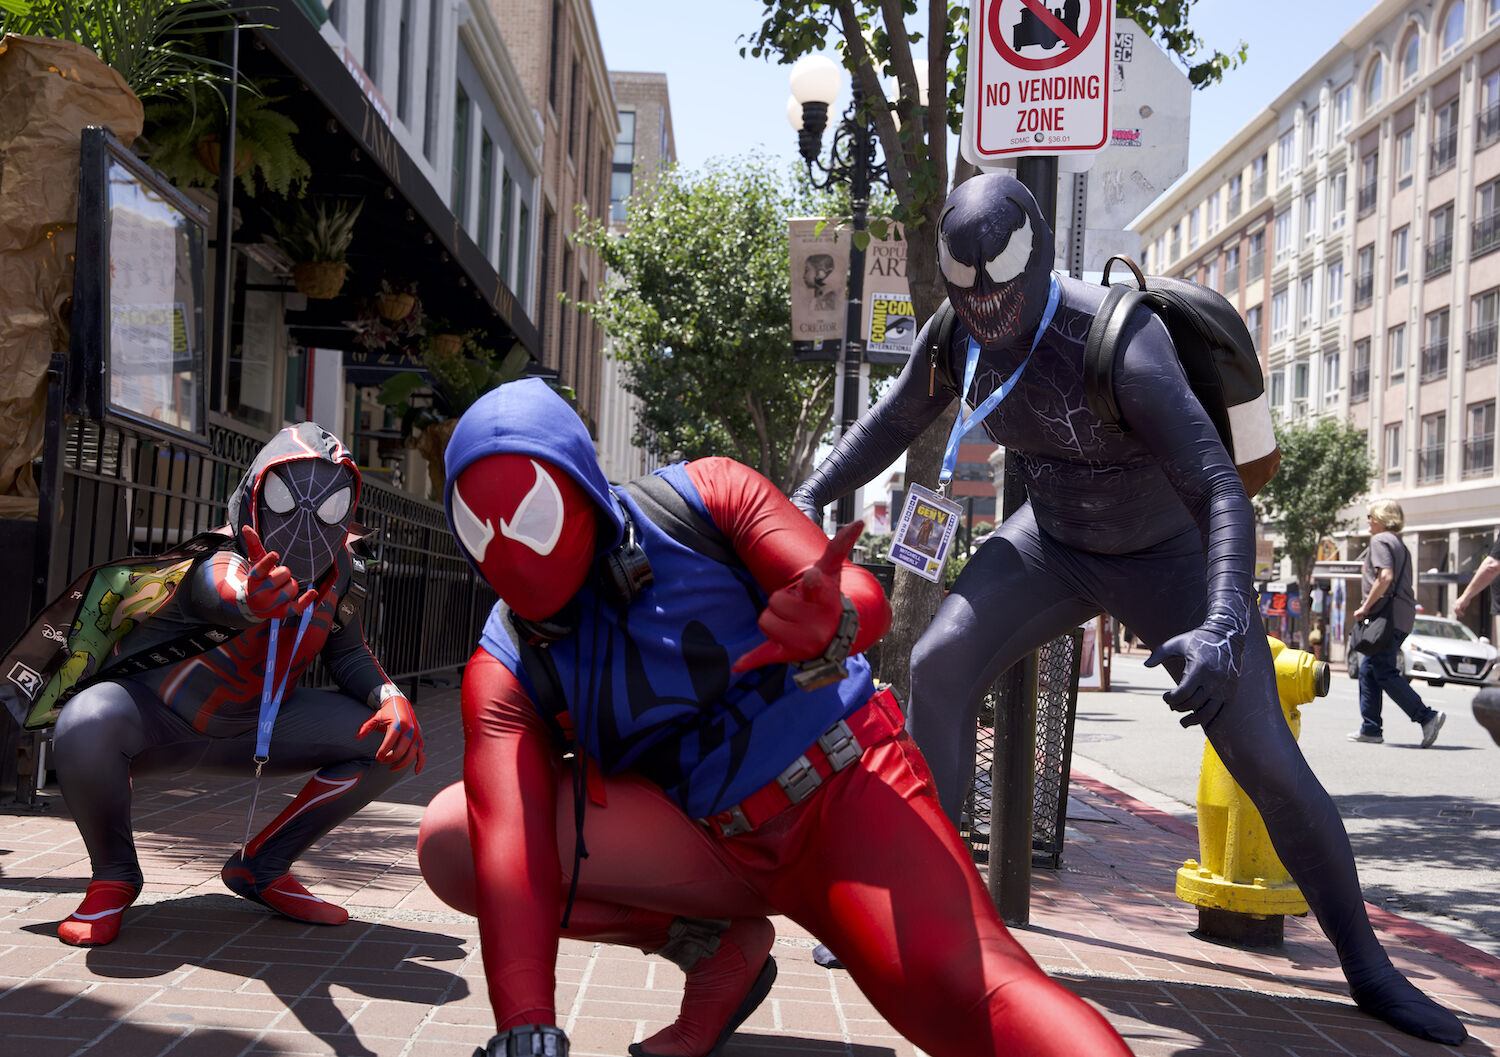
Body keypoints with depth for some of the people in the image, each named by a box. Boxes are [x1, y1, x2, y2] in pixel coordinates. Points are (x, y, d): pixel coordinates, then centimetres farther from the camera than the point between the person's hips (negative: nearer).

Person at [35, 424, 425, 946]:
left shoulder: (336, 567, -9)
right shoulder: (218, 563, -30)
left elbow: (347, 653, 4)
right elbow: (223, 593, -55)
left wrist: (390, 696, -19)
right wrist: (251, 598, -82)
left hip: (248, 727, 6)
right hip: (155, 720, -6)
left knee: (390, 741, -11)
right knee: (88, 726, -41)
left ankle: (261, 866, 5)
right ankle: (114, 877, -9)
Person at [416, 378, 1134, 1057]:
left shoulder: (701, 499, -9)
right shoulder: (504, 673, -5)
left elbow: (863, 597, -18)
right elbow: (509, 840, -19)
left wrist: (831, 627, -45)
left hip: (841, 788, -4)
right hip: (708, 845, 4)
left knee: (962, 989, -32)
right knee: (452, 840, -14)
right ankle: (718, 945, -4)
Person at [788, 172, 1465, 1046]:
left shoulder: (1121, 346, -35)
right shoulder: (959, 333, -15)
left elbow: (1224, 493, -41)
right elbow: (896, 422, 6)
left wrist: (1222, 626, -56)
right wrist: (812, 496, -3)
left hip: (1171, 556, -4)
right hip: (1054, 545, 5)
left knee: (1266, 759, -9)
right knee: (940, 668, -16)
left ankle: (1368, 966, 10)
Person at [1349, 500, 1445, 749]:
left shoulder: (1380, 540, -6)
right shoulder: (1400, 545, 23)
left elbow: (1386, 577, -21)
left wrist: (1365, 607, -15)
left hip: (1388, 614, -10)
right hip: (1403, 616, 10)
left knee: (1385, 673, -11)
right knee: (1368, 670, 12)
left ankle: (1427, 717, -17)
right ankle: (1370, 729, 11)